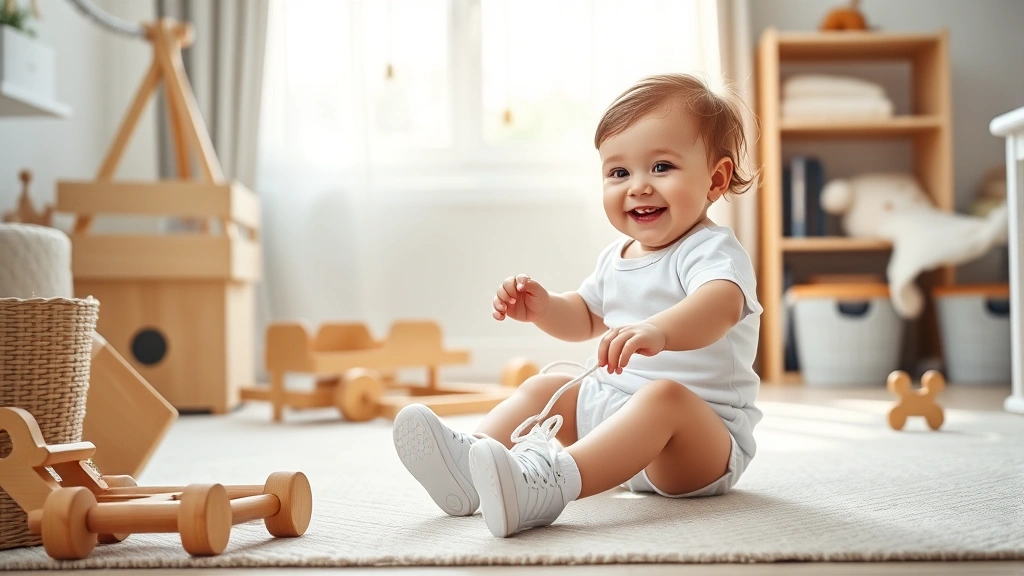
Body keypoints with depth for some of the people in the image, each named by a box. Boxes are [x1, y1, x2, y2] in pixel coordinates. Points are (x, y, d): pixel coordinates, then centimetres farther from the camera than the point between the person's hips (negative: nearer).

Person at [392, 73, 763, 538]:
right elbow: (585, 317, 30)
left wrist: (658, 330, -59)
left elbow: (722, 305, -39)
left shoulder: (711, 250, -15)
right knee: (544, 386, 7)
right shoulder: (616, 258, 13)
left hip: (709, 435, -9)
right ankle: (469, 460, -19)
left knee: (664, 395, -37)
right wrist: (542, 307, 7)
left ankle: (546, 485, -59)